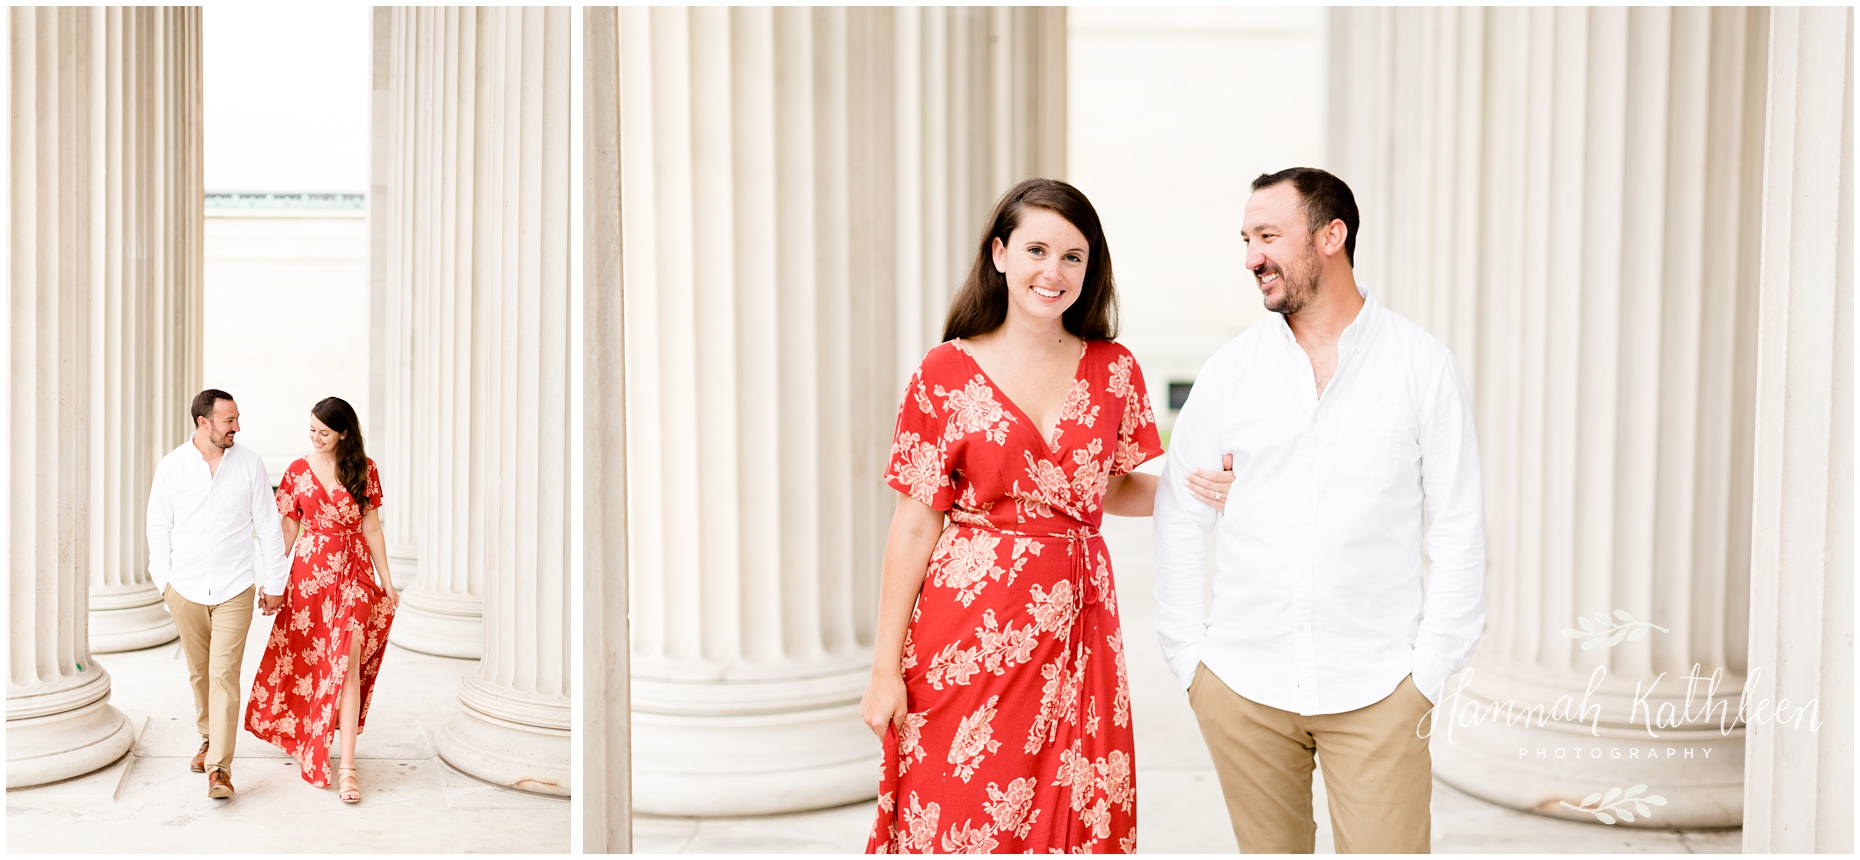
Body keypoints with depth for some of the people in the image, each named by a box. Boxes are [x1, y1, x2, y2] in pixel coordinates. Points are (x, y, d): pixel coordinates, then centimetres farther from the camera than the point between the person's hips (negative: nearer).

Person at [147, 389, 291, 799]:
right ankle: (209, 739, 36)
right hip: (186, 589, 2)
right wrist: (163, 582, 6)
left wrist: (275, 582, 6)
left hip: (234, 588, -2)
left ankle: (219, 768, -9)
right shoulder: (171, 467, 0)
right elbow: (159, 528, 8)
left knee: (224, 674, -9)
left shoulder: (250, 463, -1)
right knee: (199, 671, 14)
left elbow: (267, 527, 4)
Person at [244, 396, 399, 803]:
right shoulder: (298, 472, 2)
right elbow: (288, 530, 6)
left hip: (355, 573, -1)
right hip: (310, 571, 1)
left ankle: (346, 764, -12)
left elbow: (371, 528, 6)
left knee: (348, 660, -10)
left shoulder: (364, 470, 2)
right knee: (309, 658, 9)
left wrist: (386, 580, 5)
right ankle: (308, 736, 34)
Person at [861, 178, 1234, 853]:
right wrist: (886, 667, -4)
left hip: (1077, 631, 3)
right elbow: (914, 525, -3)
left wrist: (1189, 488, -3)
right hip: (969, 634, -3)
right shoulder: (948, 374, -4)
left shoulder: (1114, 369, 5)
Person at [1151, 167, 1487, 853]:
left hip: (1376, 690, -1)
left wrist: (1431, 671, -3)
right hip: (1243, 688, 2)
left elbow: (1459, 532, 2)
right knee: (1268, 847, 9)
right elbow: (1177, 522, 8)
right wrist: (1189, 658, 3)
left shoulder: (1424, 366, 1)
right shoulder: (1228, 371, 4)